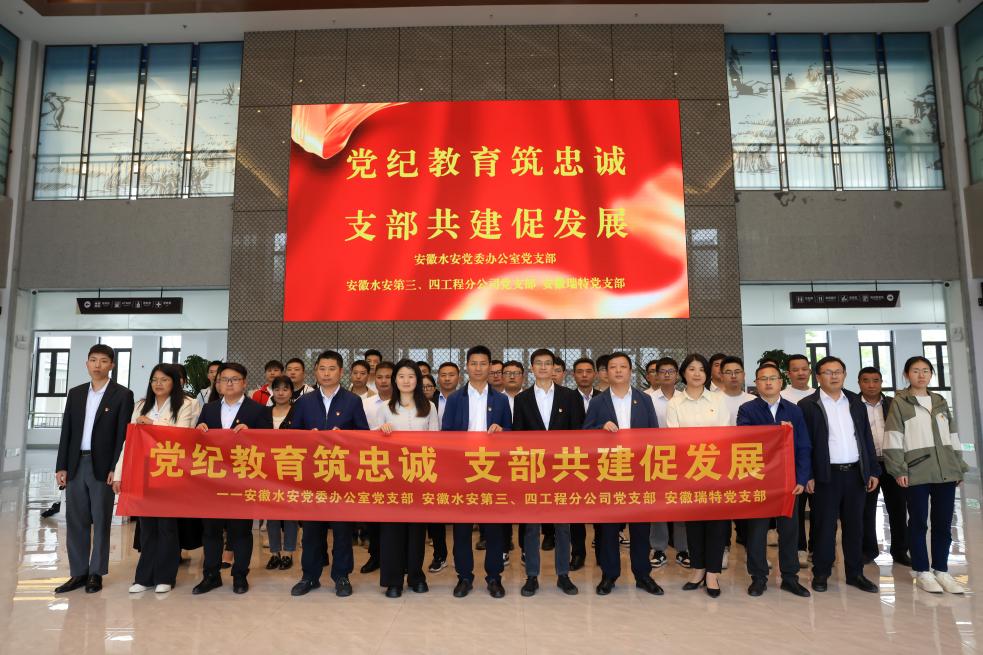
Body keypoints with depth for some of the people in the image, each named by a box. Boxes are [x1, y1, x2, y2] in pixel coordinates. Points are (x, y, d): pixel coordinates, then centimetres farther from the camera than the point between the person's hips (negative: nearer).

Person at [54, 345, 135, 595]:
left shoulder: (123, 395, -3)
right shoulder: (75, 393, 11)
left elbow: (123, 435, -7)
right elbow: (66, 432, 10)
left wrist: (115, 469, -13)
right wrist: (61, 466, 3)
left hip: (103, 467, -4)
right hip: (76, 465, 4)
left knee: (101, 522, 4)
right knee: (76, 521, 8)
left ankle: (96, 573, 14)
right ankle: (79, 573, 17)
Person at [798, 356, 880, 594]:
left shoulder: (855, 402, 11)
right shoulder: (808, 405, -3)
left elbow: (866, 438, 13)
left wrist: (873, 471, 8)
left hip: (856, 473, 4)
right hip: (826, 475, -4)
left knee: (854, 525, 11)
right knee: (825, 525, 3)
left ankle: (855, 573, 23)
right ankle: (821, 573, 14)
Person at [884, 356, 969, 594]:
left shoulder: (940, 402, 15)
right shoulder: (899, 403, -1)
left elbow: (953, 436, 17)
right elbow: (893, 439, -6)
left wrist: (959, 467, 12)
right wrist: (899, 470, -11)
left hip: (945, 472, 5)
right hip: (916, 473, -4)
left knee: (943, 523, 8)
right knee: (918, 523, 3)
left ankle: (941, 570, 20)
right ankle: (922, 572, 13)